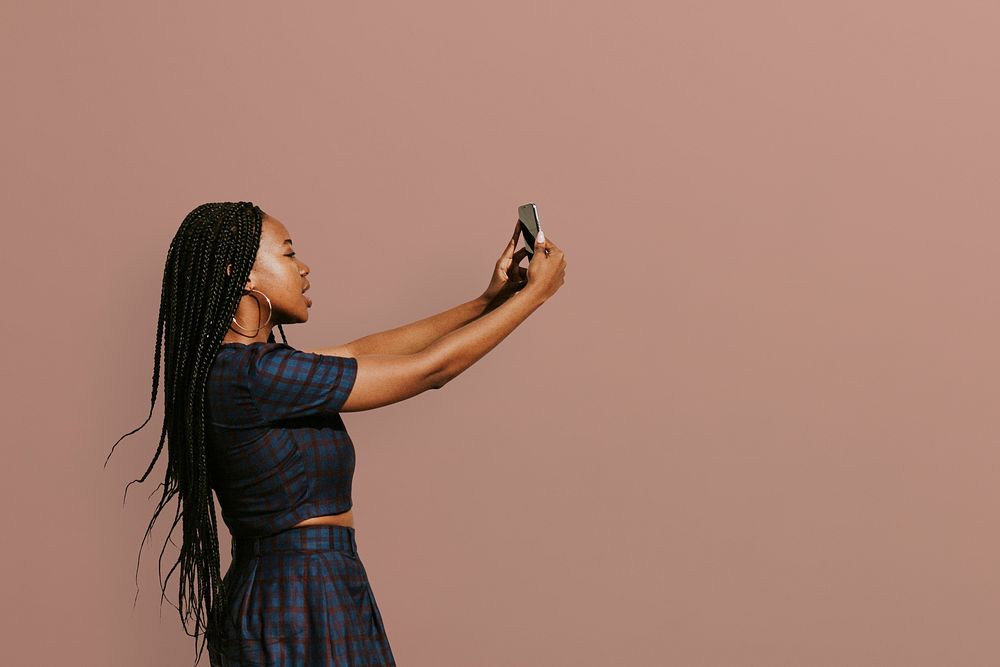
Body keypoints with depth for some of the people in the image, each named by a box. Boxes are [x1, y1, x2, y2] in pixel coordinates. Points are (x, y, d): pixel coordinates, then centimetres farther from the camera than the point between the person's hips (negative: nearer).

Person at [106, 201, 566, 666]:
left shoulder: (234, 363, 6)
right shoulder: (254, 374, -21)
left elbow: (367, 350, 13)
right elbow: (430, 368, -16)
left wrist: (488, 301, 14)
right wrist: (534, 293, -5)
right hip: (303, 611, -9)